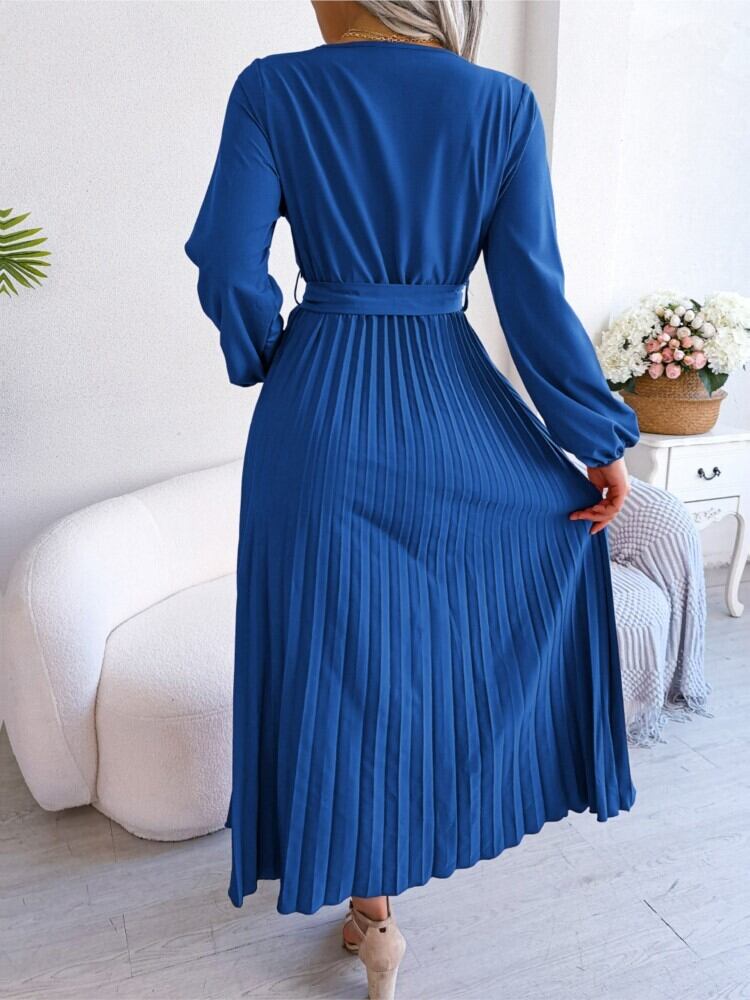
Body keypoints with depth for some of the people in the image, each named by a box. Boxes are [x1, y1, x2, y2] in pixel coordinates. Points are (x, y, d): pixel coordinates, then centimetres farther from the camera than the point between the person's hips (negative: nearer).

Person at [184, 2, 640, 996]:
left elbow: (230, 269, -9)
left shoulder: (272, 90, -3)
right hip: (455, 406, 1)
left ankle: (373, 906, 25)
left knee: (344, 654, 11)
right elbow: (534, 292, -6)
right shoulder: (505, 104, 0)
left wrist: (268, 361, 12)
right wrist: (601, 439, 1)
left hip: (321, 418, 0)